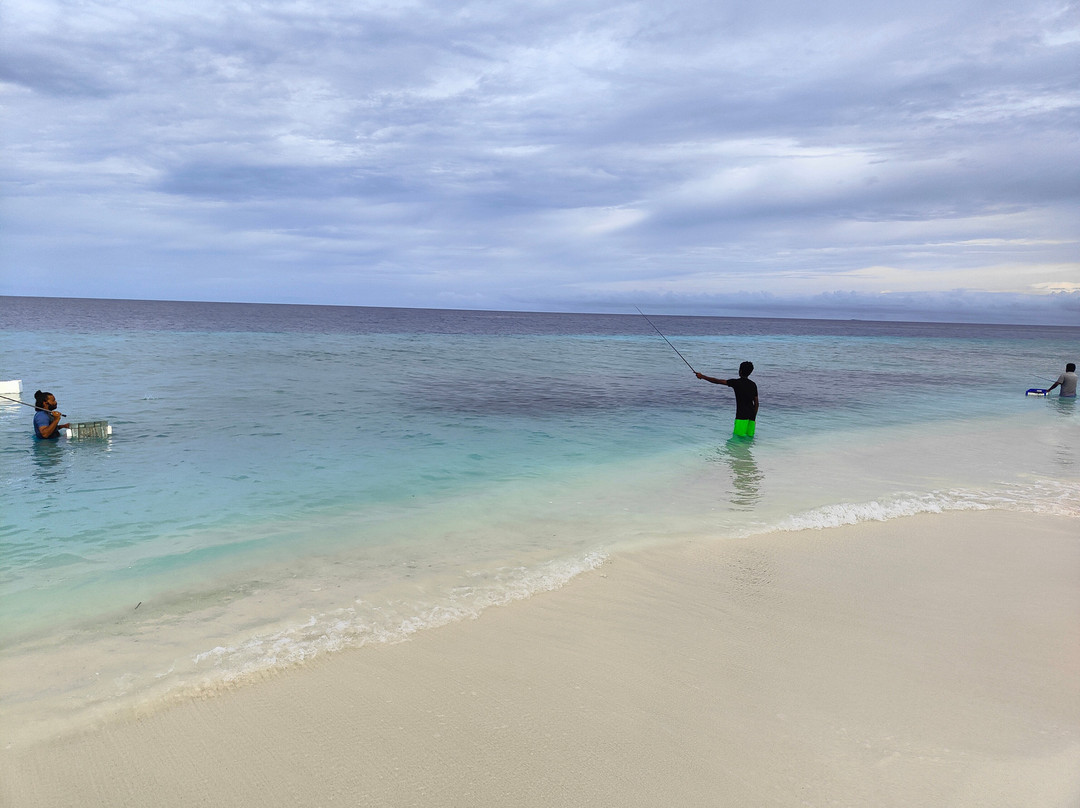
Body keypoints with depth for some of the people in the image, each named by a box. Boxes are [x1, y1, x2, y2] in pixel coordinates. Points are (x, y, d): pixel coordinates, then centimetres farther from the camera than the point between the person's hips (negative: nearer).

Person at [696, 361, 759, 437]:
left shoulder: (736, 382, -5)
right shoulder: (753, 385, 13)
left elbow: (717, 381, -3)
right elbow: (756, 403, 15)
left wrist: (702, 376, 6)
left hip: (741, 415, -6)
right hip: (751, 416, 6)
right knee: (750, 436, 7)